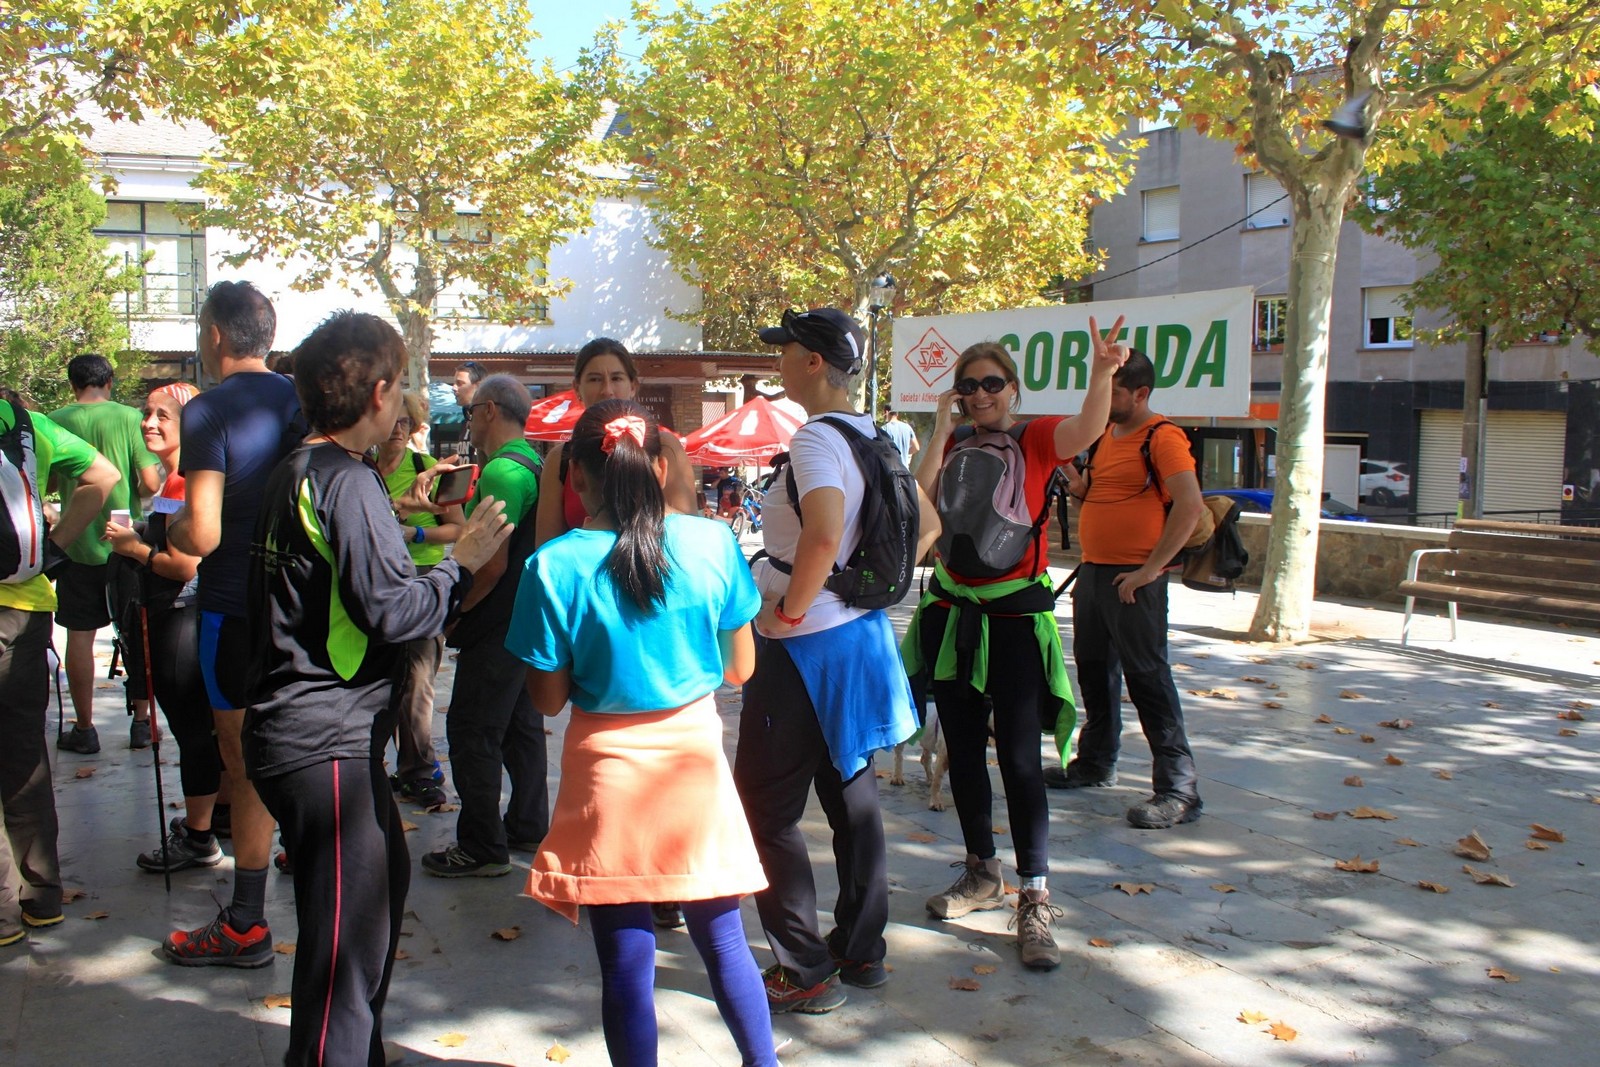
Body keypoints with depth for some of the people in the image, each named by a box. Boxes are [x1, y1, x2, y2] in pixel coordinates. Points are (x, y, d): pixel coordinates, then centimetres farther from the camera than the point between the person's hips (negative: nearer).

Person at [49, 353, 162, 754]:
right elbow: (151, 481, -11)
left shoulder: (54, 422, -4)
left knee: (80, 637, 8)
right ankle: (141, 722, 16)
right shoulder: (130, 418, -7)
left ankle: (84, 729, 14)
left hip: (78, 545, 0)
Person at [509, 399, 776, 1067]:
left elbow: (548, 700, -6)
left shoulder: (556, 567, -14)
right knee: (722, 938, 18)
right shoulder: (712, 542, -7)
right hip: (695, 758, 3)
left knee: (626, 960, 8)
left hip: (608, 769, -2)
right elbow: (740, 668, 2)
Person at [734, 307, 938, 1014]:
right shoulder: (875, 437, 8)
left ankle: (804, 972, 9)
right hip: (861, 633, 9)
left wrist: (787, 613, -22)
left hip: (805, 643, -9)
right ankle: (862, 950, 29)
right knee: (849, 791, 18)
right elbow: (927, 525, 17)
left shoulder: (816, 438, -19)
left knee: (767, 807, 2)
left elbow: (823, 538, -35)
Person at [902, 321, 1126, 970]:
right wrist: (942, 427, -10)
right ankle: (982, 874, 29)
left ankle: (1034, 901, 2)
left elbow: (1087, 430, -26)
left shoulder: (1037, 437, -3)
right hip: (951, 613, 5)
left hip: (1015, 615, -4)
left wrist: (1102, 371, -44)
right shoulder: (952, 445, 7)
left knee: (1018, 757, -6)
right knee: (963, 750, 13)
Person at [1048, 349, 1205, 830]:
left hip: (1133, 579, -9)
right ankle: (1096, 762, 33)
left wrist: (1151, 568, -22)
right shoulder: (1106, 435, 15)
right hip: (1093, 572, 9)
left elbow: (1190, 504, -23)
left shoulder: (1162, 437, -12)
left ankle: (1179, 789, -4)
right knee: (1094, 669, 17)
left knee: (1147, 677, -8)